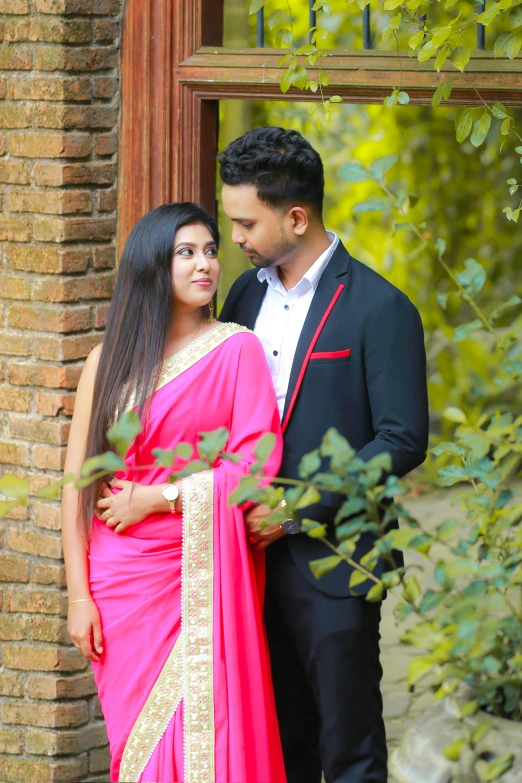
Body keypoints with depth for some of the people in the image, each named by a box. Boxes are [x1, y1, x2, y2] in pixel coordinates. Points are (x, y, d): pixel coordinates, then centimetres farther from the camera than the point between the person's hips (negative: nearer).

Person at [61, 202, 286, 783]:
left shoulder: (236, 349, 1)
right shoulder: (110, 360, 7)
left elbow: (256, 463, -8)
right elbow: (76, 485, 4)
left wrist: (157, 499, -10)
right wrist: (78, 597, -2)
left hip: (203, 576, -2)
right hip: (123, 578, 2)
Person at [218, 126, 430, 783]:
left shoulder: (379, 309, -11)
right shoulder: (246, 294, 10)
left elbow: (402, 441, -14)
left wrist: (298, 508, -16)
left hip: (332, 562, -6)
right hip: (255, 552, 6)